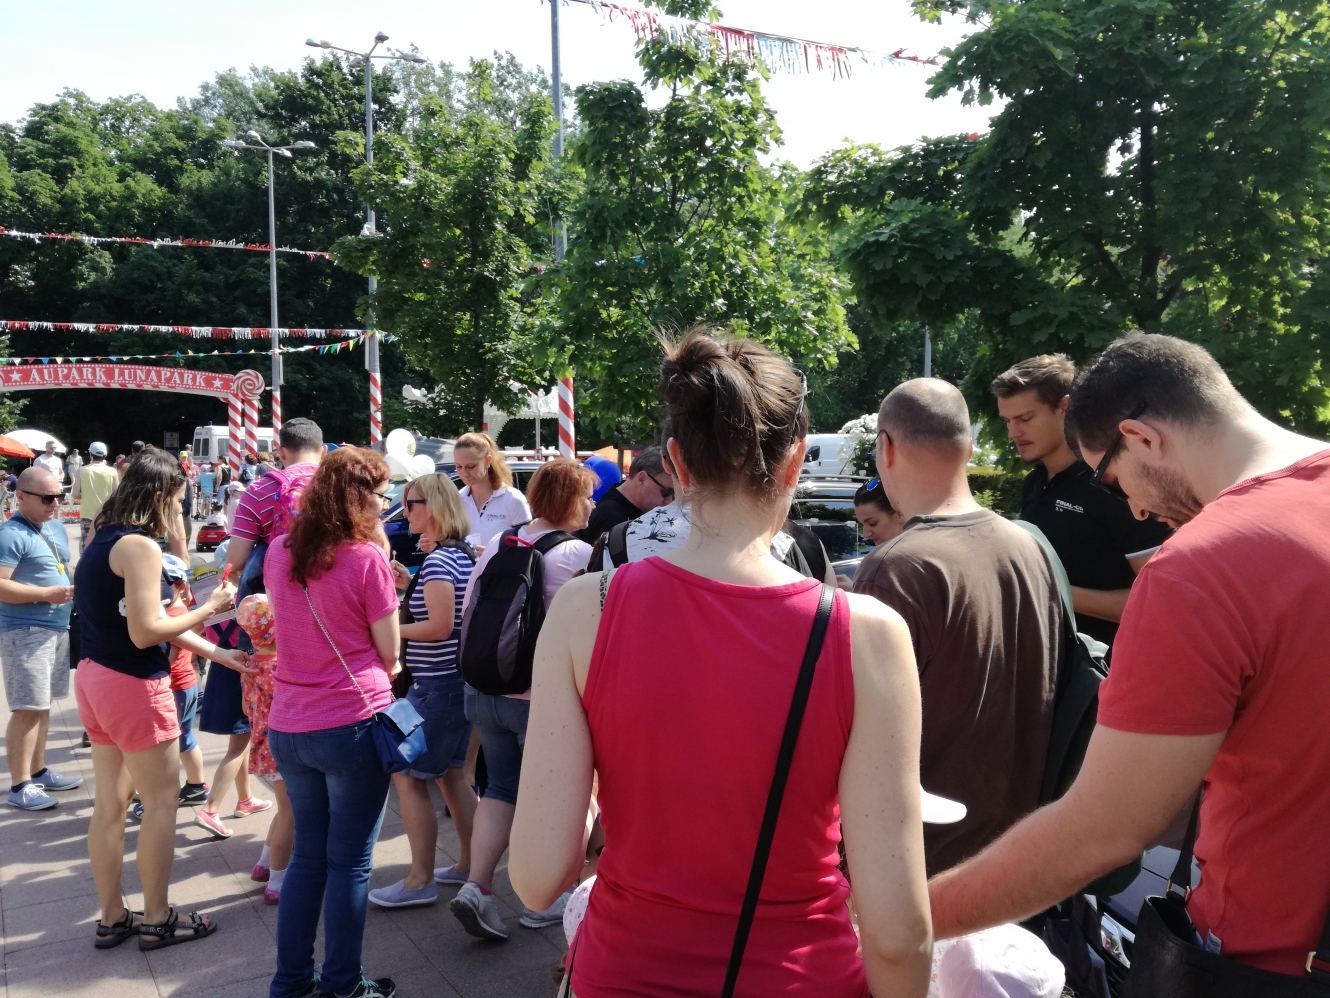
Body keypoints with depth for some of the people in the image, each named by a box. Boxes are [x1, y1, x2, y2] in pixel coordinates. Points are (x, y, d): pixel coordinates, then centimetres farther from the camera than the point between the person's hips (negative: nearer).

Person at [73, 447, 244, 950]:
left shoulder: (105, 540, 11)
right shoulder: (140, 546, -19)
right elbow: (146, 632, -22)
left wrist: (219, 654, 11)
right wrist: (210, 609, -10)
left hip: (94, 679, 9)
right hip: (133, 687, -9)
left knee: (110, 803, 16)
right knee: (162, 800, 5)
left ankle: (112, 918, 27)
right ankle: (156, 920, 16)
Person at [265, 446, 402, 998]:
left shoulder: (279, 553, 4)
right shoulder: (367, 559, -14)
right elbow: (389, 654, -7)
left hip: (287, 726, 6)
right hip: (353, 723, -6)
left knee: (307, 855, 19)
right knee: (350, 863, 8)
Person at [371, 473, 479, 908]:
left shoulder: (437, 561, -18)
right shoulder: (463, 555, 10)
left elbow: (440, 626, -24)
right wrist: (410, 585, 12)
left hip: (437, 685, -10)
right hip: (460, 678, 10)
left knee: (408, 775, -1)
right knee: (450, 773, 18)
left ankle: (421, 880, 6)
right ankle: (469, 864, 27)